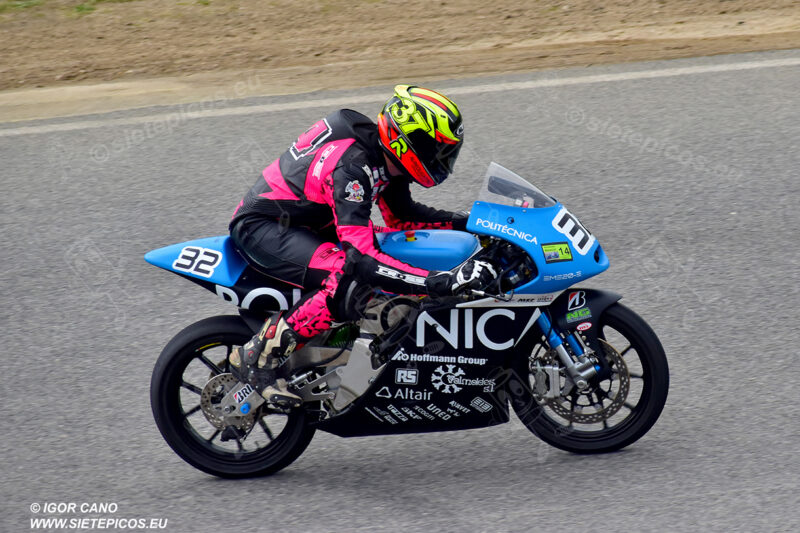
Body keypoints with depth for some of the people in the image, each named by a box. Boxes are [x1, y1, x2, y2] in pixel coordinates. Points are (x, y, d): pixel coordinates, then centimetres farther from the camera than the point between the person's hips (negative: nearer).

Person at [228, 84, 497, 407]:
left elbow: (402, 217, 17)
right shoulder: (352, 167, -30)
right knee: (348, 279, -33)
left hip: (302, 222, 10)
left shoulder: (384, 159, -1)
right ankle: (257, 356, -23)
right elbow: (363, 260, -37)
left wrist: (467, 222, 3)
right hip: (260, 227, -10)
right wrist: (443, 282, -41)